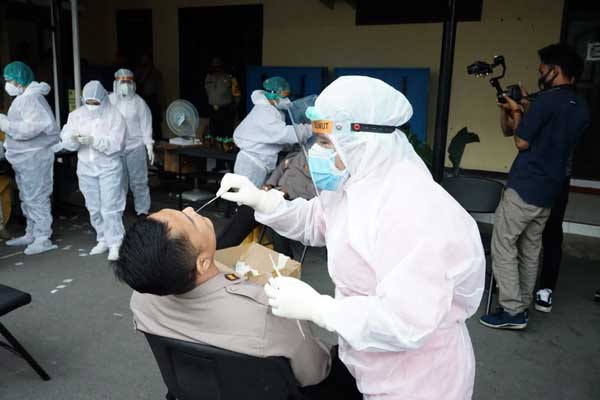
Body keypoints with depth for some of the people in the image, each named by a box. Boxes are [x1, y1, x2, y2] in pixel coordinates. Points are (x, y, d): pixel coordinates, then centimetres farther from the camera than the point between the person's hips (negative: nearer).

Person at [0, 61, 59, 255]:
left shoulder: (31, 99, -16)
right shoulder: (22, 98, 16)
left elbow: (31, 128, -26)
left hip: (34, 157, -10)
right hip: (24, 157, 10)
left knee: (36, 198, -6)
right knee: (27, 198, 17)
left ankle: (43, 239, 1)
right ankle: (31, 234, 28)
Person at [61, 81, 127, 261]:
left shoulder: (114, 116, -8)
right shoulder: (76, 115, 5)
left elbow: (115, 144, -17)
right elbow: (67, 143, 0)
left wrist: (93, 140, -30)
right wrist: (73, 138, -23)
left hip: (109, 167, -5)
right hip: (86, 167, 5)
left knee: (110, 208, -7)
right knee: (94, 208, 11)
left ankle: (115, 244, 1)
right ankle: (103, 240, 24)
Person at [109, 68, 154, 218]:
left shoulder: (138, 101, 0)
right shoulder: (109, 100, 3)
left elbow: (145, 124, 0)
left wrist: (149, 146, -3)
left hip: (136, 146, -1)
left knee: (138, 180, 3)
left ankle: (142, 210, 13)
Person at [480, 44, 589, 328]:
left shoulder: (547, 99, -14)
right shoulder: (581, 109, 12)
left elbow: (522, 142, -10)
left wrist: (515, 111, 6)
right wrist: (508, 109, 13)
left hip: (525, 187, -8)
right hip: (549, 191, 8)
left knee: (503, 246, -2)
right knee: (530, 250, 14)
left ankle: (512, 311, -2)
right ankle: (522, 306, 21)